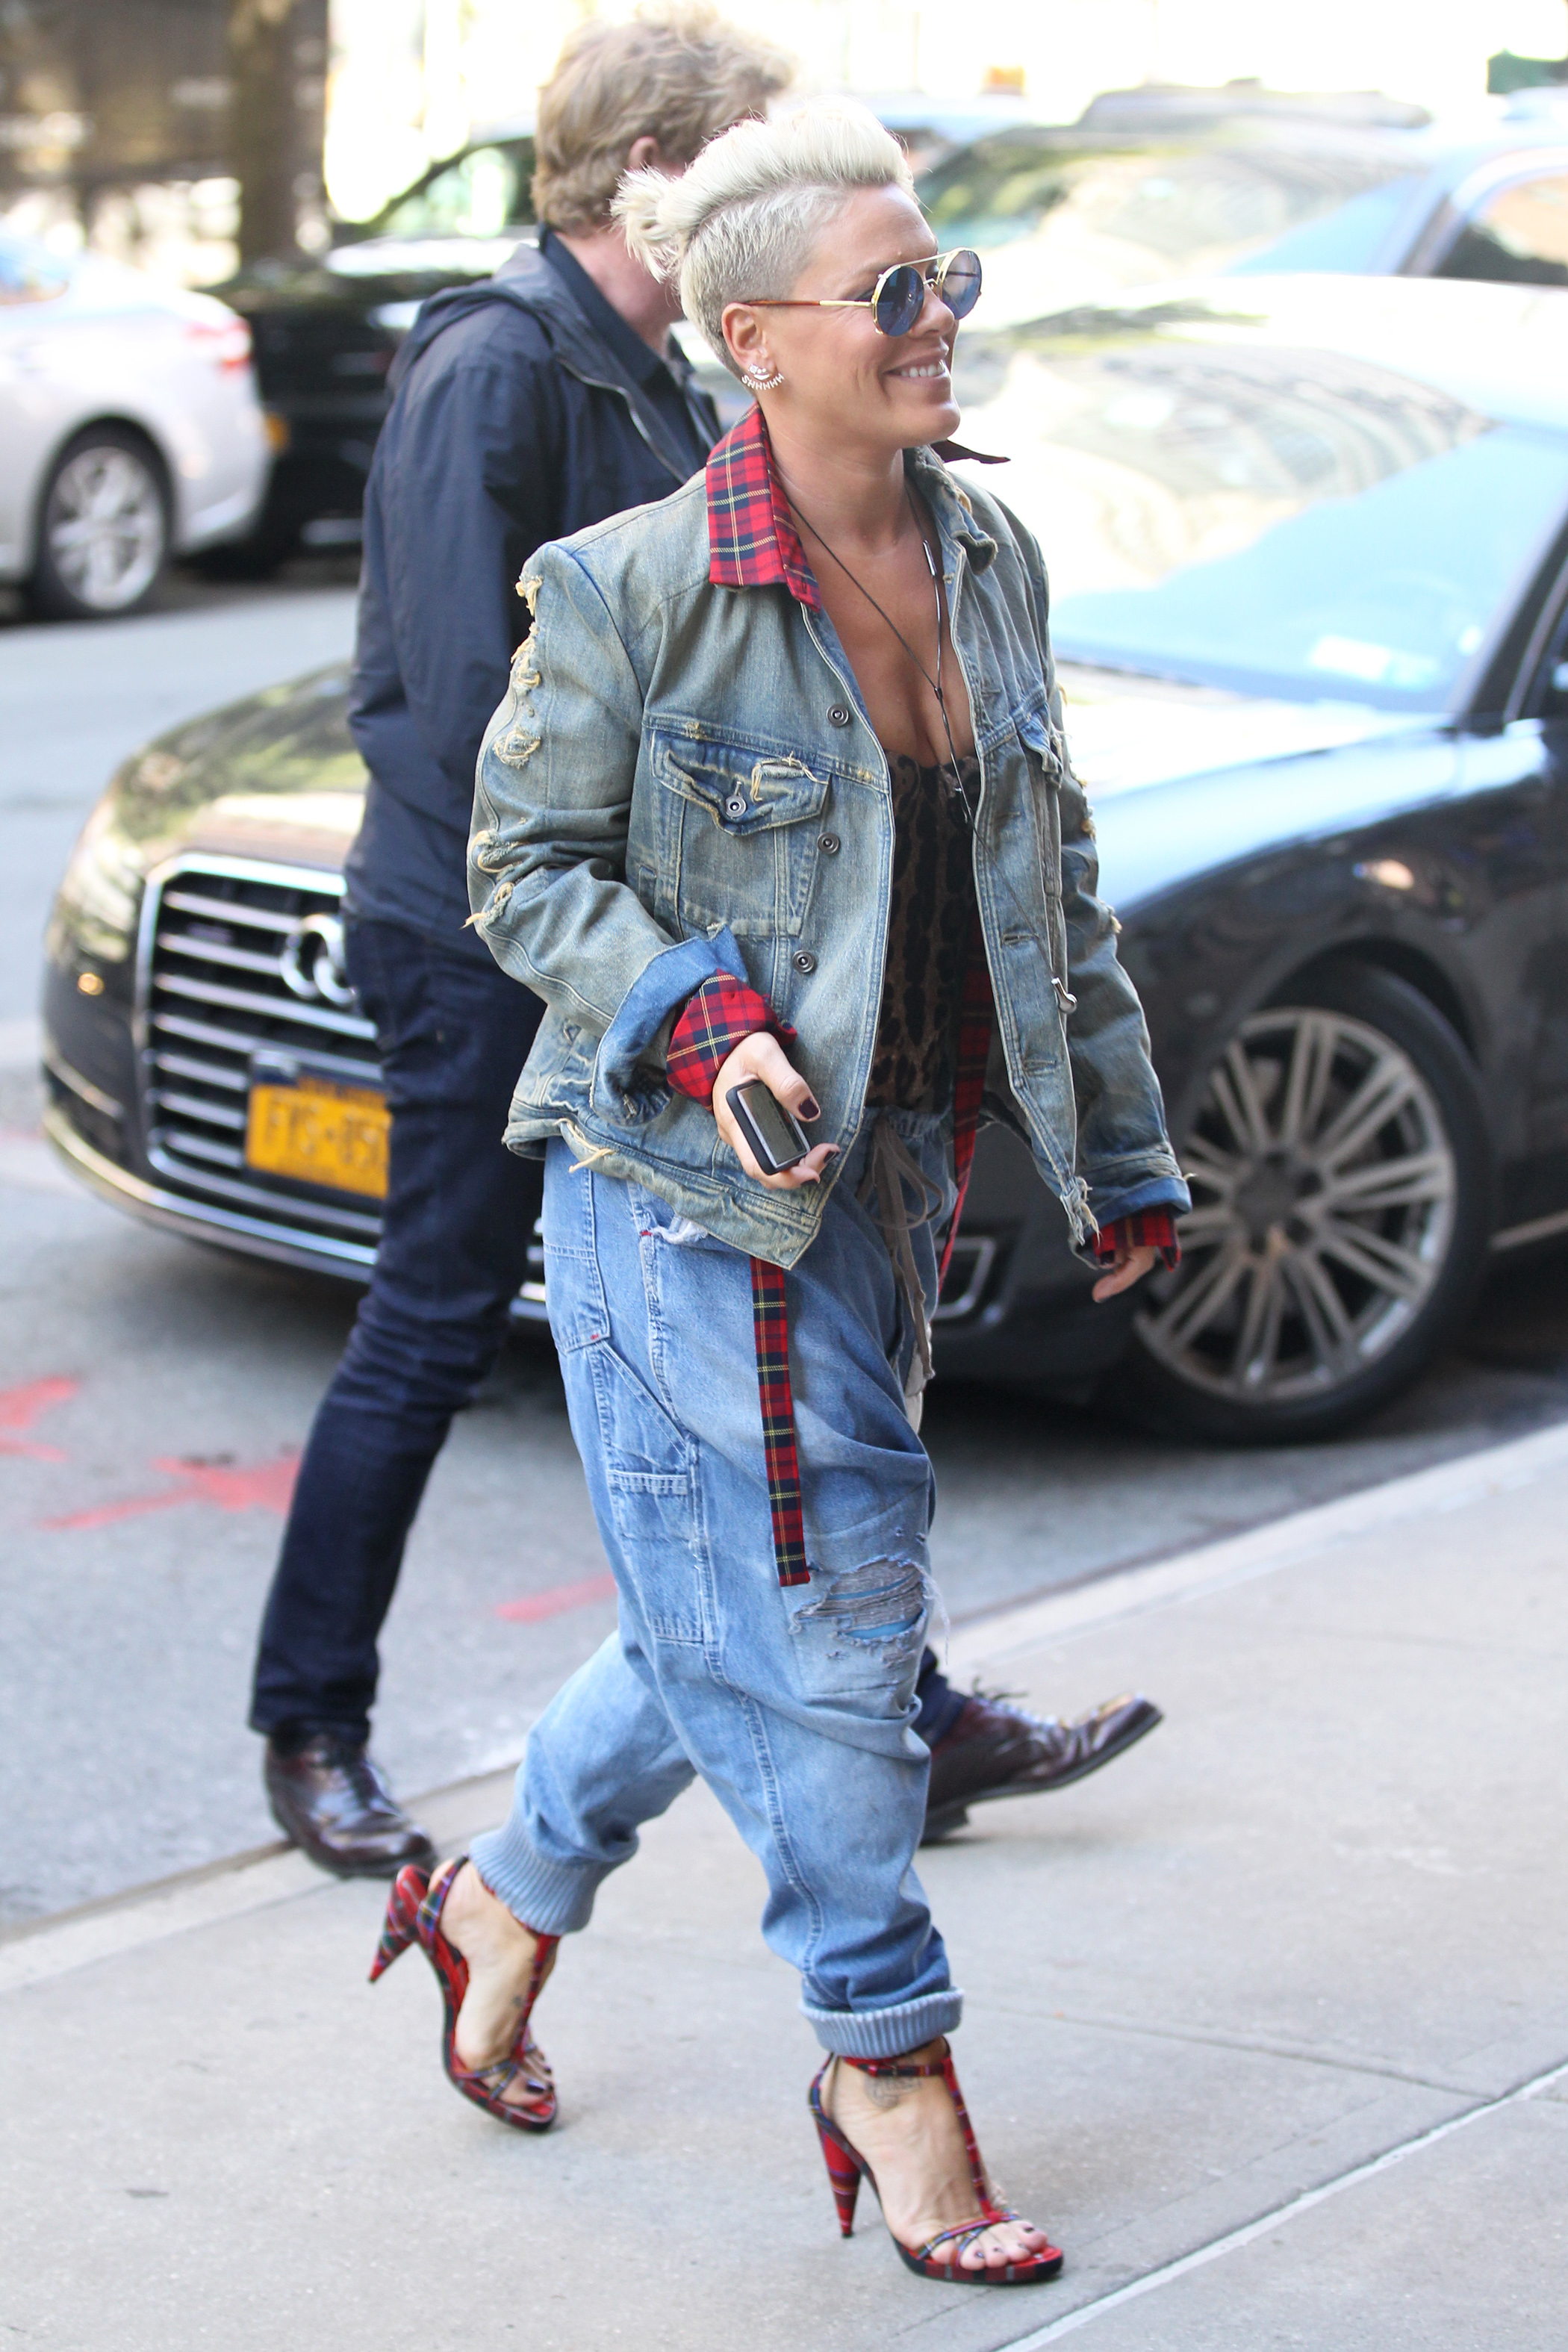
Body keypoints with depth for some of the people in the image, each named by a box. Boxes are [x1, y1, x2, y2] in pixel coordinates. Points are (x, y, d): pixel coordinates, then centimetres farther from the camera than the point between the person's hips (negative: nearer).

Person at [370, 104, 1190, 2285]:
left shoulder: (989, 559, 4)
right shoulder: (630, 588, -14)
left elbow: (1054, 879, 13)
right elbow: (525, 869, -7)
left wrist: (1122, 1147, 16)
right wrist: (702, 1025, -22)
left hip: (900, 1167, 7)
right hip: (690, 1183, -6)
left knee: (743, 1605, 14)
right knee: (819, 1601, -3)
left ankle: (504, 1899, 37)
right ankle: (889, 2065, 12)